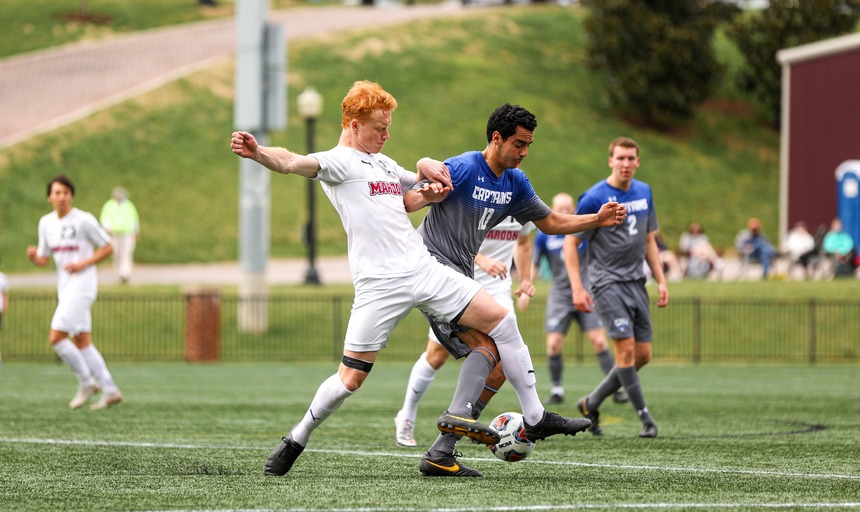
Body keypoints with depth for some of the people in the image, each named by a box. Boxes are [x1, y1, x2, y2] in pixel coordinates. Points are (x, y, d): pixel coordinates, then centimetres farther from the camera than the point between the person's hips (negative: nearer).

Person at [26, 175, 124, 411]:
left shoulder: (84, 220, -10)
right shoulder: (46, 223, 10)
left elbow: (107, 248, -5)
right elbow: (45, 259, 16)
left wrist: (83, 264, -16)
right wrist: (34, 256, -7)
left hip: (82, 286, -8)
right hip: (65, 288, 8)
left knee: (56, 338, -13)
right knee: (82, 342, 7)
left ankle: (87, 383, 1)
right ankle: (110, 391, 12)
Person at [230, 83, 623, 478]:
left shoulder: (383, 163, 21)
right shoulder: (337, 161, -3)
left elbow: (418, 186, 38)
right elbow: (292, 163, -22)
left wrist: (431, 183, 13)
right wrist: (257, 153, -43)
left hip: (425, 268, 8)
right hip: (380, 284, -7)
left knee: (501, 320, 1)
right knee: (351, 377, -8)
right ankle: (296, 441, 15)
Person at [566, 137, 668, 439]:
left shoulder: (644, 193, 9)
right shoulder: (594, 198, -10)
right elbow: (570, 243, -7)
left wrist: (661, 280, 11)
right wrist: (577, 289, -15)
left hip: (636, 282, 6)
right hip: (608, 282, -6)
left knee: (642, 355, 4)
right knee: (627, 349, -16)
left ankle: (591, 403, 20)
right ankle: (645, 419, -9)